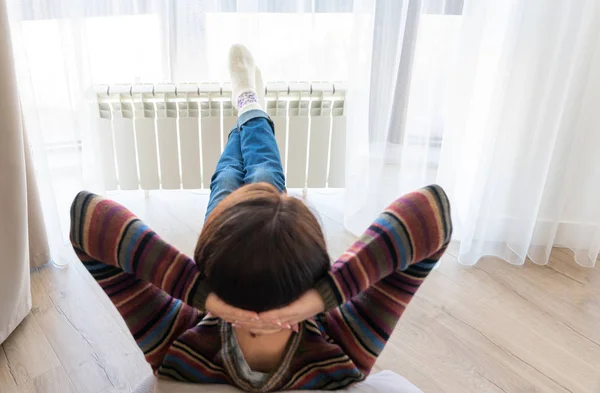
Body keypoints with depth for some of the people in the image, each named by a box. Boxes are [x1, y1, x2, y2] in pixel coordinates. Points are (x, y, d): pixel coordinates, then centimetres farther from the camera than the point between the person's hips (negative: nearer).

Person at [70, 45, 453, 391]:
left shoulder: (177, 351, -50)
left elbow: (87, 213, -53)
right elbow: (434, 208, -56)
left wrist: (197, 291, -60)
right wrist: (326, 292, -62)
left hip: (222, 286, 1)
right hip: (294, 290, 0)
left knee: (226, 179, 24)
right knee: (265, 173, 20)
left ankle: (247, 116, 61)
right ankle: (252, 111, 57)